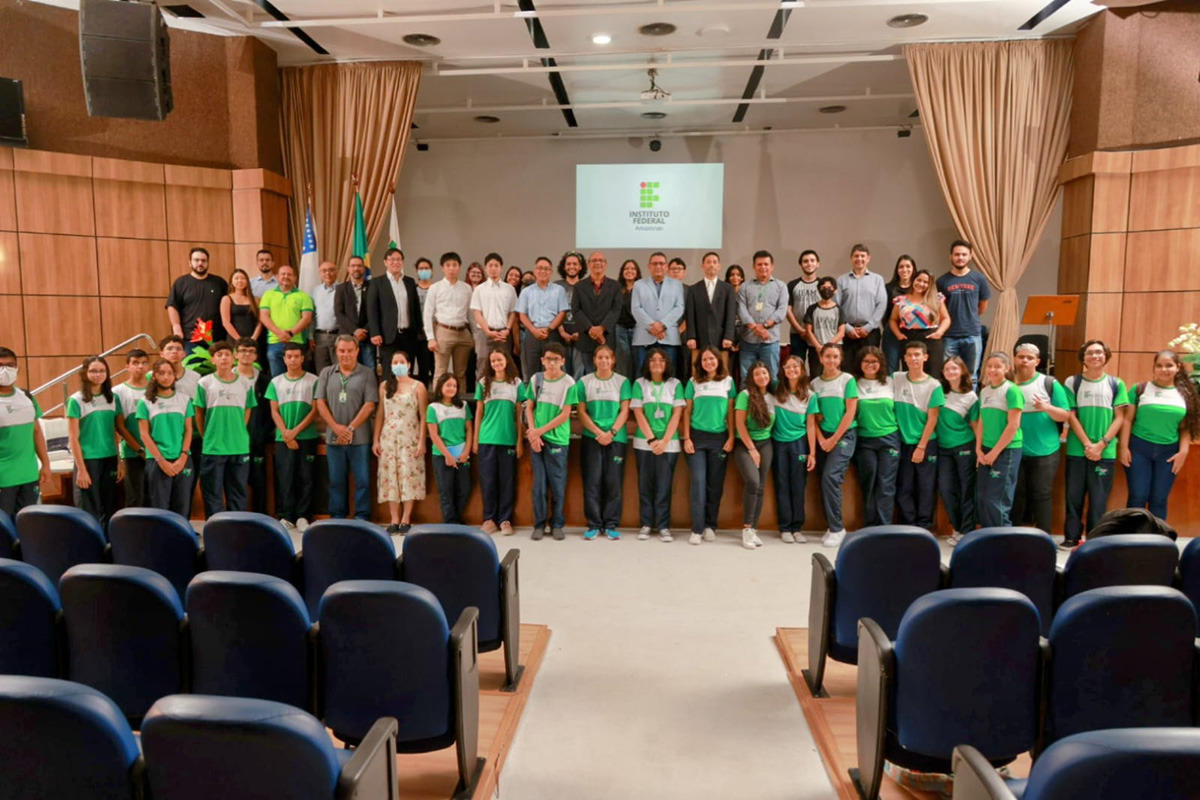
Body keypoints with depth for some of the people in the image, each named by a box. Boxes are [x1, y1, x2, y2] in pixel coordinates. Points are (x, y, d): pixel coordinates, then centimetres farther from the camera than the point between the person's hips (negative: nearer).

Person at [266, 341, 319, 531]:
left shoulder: (313, 381, 2)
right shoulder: (276, 382, 9)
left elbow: (315, 410, -2)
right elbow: (274, 412, 6)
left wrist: (295, 431, -9)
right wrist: (285, 433, -7)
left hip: (306, 437, -1)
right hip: (282, 438, 2)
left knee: (305, 478, 1)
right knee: (284, 478, 2)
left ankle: (302, 516, 7)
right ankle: (286, 516, 8)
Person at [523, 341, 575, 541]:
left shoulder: (568, 383, -3)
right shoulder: (535, 379, 6)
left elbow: (565, 414, -7)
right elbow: (529, 408, 6)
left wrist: (541, 430, -10)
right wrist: (532, 433, -7)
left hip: (557, 440, -2)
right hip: (536, 439, 2)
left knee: (558, 484, 3)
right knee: (539, 483, 5)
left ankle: (557, 524, 15)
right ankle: (539, 524, 14)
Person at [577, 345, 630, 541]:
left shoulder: (622, 381, 6)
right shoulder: (584, 382, 6)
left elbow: (625, 411, 1)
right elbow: (581, 411, 2)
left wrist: (611, 432, -11)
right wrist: (598, 432, -9)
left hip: (616, 438, 0)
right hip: (591, 437, 0)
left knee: (613, 482, 1)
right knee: (592, 482, -1)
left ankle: (611, 525, 9)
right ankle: (593, 524, 7)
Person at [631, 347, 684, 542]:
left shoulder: (675, 384, 5)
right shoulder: (639, 383, 4)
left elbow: (677, 414, 0)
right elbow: (638, 414, -2)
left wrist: (664, 441, -9)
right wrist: (651, 439, -11)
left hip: (669, 443, 0)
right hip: (644, 442, 0)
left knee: (664, 486, -1)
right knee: (645, 484, 4)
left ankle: (663, 526, 5)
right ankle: (646, 524, 12)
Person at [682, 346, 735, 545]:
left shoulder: (728, 381, 7)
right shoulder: (693, 382, 5)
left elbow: (730, 411, 8)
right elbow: (687, 411, 5)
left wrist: (731, 437, 0)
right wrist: (686, 438, -3)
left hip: (719, 437, 1)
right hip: (697, 436, -1)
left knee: (715, 483, 5)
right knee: (698, 482, -6)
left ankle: (710, 526, 16)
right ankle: (697, 529, -4)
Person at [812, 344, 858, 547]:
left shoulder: (847, 379, -2)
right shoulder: (815, 383, 8)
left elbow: (850, 412, -6)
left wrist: (834, 438, -9)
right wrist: (821, 439, -5)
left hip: (844, 434, -4)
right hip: (823, 437, 4)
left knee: (830, 477, -18)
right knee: (825, 482, 3)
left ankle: (837, 527, -9)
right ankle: (831, 526, 13)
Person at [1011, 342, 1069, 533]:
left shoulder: (1050, 384, 0)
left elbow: (1065, 415, -3)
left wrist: (1047, 407, -20)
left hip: (1045, 452, -2)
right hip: (1015, 451, 2)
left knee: (1041, 494, 2)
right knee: (1016, 494, 7)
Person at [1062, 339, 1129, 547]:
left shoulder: (1116, 384, 6)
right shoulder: (1073, 382, 4)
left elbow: (1120, 418, 2)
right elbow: (1071, 416, 0)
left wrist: (1101, 444, -9)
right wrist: (1087, 444, -10)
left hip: (1105, 451, 0)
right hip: (1077, 450, 0)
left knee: (1099, 497, 2)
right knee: (1074, 495, 3)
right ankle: (1071, 537, 12)